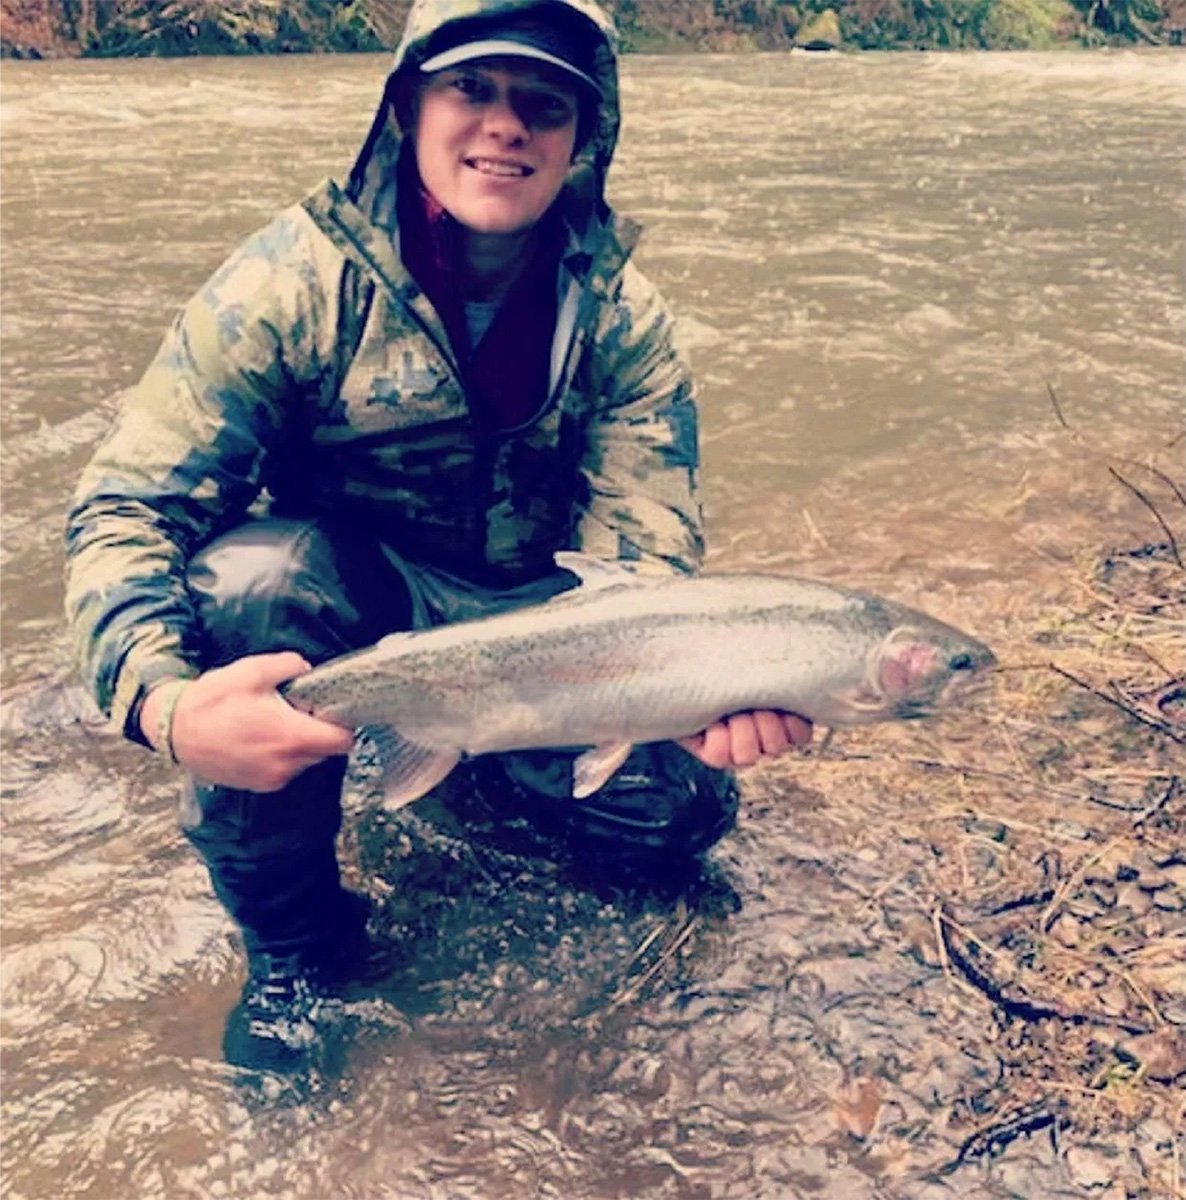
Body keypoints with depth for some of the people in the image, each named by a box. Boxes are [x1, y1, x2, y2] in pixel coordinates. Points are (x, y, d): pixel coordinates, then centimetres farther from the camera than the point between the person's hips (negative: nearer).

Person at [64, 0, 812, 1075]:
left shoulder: (623, 317, -11)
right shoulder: (300, 276, -20)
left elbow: (643, 556, -16)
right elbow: (124, 510, -22)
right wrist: (166, 704, -42)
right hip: (343, 596, -2)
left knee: (677, 802, -21)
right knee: (246, 574, -36)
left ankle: (491, 758, 17)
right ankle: (291, 939, -11)